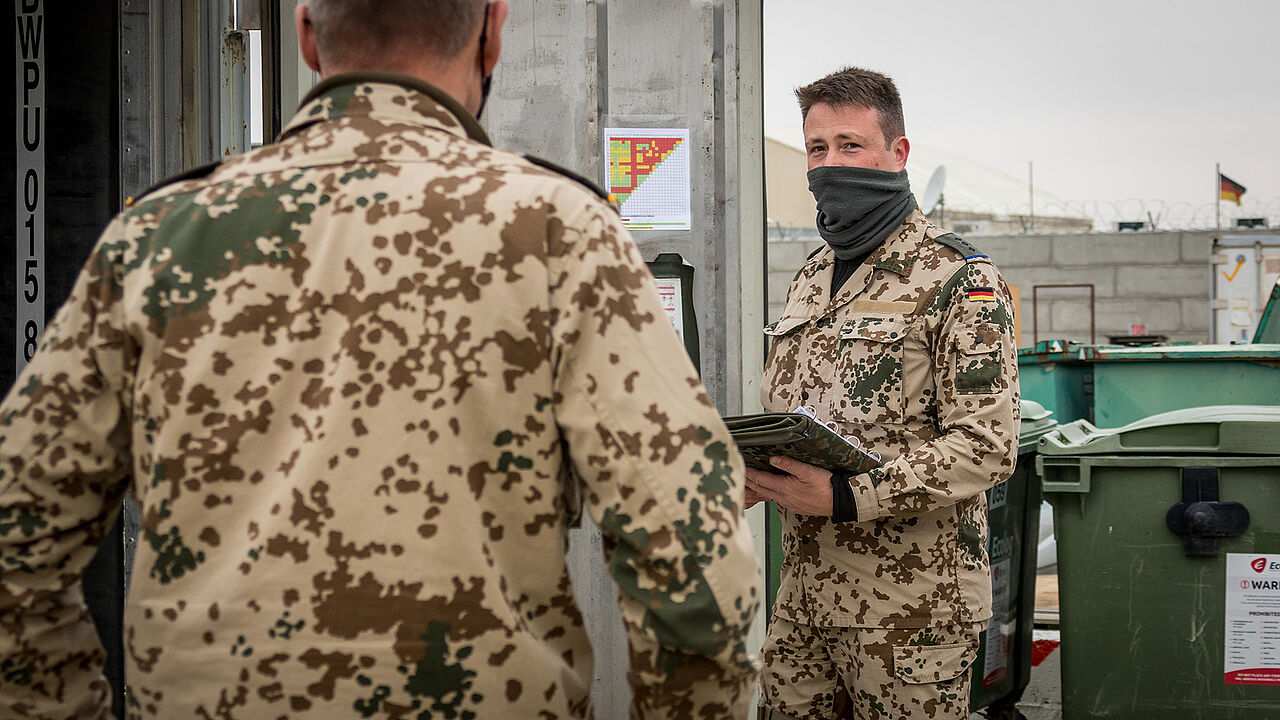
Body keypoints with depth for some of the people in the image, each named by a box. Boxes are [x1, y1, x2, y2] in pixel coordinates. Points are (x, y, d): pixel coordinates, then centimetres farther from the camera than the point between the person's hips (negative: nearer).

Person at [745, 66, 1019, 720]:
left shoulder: (958, 279, -8)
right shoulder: (810, 280, 15)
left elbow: (987, 446, -16)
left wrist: (848, 496, -24)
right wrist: (753, 472, -1)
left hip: (911, 604, -6)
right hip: (805, 591, 7)